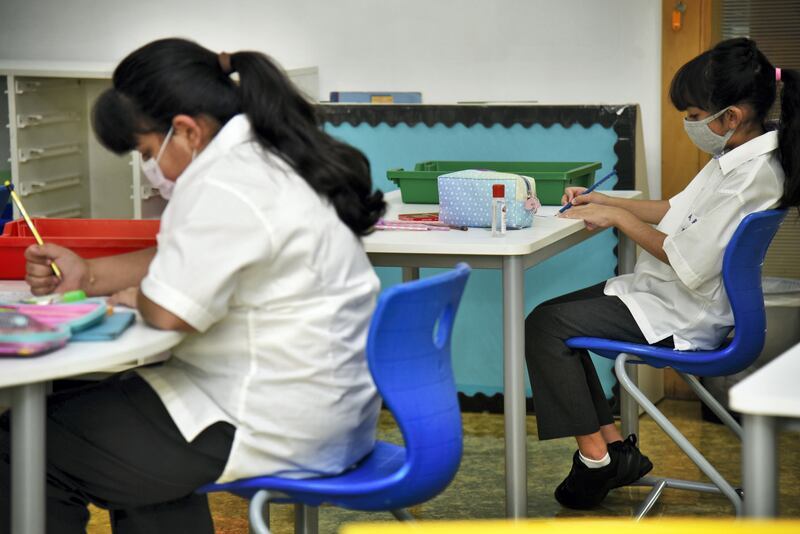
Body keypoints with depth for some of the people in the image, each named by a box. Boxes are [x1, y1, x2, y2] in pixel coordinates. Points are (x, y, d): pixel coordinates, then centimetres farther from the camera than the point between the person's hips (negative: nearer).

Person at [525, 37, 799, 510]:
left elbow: (689, 262, -24)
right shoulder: (737, 157, 5)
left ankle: (596, 457, -1)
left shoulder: (752, 177, -26)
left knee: (544, 326, -10)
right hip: (671, 294, 10)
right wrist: (603, 201, 8)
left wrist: (618, 218, -13)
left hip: (686, 314, -10)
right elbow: (679, 210, 17)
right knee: (555, 317, 10)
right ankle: (614, 446, 8)